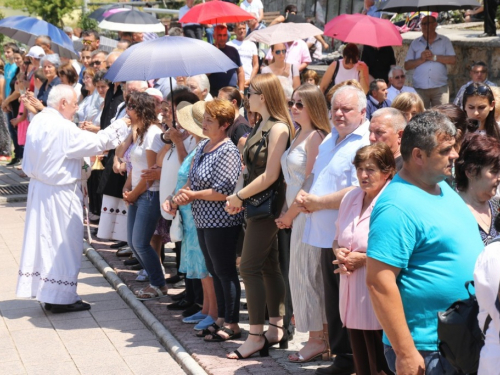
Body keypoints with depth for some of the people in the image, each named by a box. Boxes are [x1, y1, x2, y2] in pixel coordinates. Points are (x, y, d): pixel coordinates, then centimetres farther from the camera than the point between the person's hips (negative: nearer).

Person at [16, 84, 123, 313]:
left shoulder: (38, 121, 6)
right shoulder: (62, 128, -21)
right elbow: (96, 143, -16)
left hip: (38, 188, 9)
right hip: (58, 193, -9)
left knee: (43, 240, 15)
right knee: (63, 243, 1)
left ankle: (41, 290, 23)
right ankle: (60, 297, 8)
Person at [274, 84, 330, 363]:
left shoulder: (316, 137, -14)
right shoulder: (301, 135, 15)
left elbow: (311, 183, -16)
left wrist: (290, 214, -9)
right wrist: (287, 212, 7)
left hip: (308, 212, -9)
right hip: (297, 212, 9)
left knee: (304, 274, -4)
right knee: (312, 275, 11)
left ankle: (317, 340, 4)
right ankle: (323, 336, 17)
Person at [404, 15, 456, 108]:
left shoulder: (444, 41, 11)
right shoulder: (415, 43, 14)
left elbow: (453, 60, -1)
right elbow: (407, 65, 9)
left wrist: (434, 57, -8)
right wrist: (421, 60, -7)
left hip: (440, 88, -1)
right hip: (419, 89, 1)